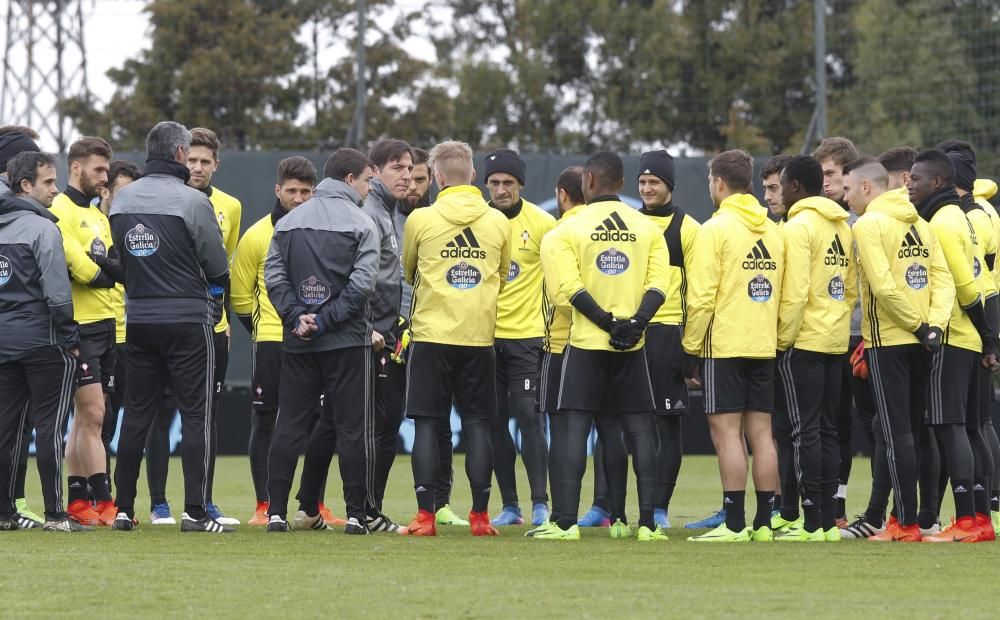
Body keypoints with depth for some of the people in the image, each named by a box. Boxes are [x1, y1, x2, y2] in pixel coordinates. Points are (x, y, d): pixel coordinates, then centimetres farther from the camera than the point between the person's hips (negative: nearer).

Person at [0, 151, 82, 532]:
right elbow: (57, 291, -15)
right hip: (41, 339, -7)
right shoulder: (42, 227, -11)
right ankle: (55, 514, -6)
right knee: (50, 426, -4)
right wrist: (70, 339, -8)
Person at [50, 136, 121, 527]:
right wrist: (103, 273, -2)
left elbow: (118, 271, 7)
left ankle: (77, 502, 11)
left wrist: (98, 265, -11)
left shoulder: (98, 216, 20)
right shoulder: (61, 211, -8)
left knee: (86, 417, 9)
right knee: (92, 414, -10)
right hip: (81, 328, -9)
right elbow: (82, 269, -19)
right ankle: (103, 503, -11)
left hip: (105, 327, 9)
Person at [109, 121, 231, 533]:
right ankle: (195, 512, -5)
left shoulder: (121, 201, 4)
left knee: (135, 416, 11)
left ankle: (124, 509, 12)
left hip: (139, 321, 5)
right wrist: (211, 294, 11)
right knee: (196, 415, 0)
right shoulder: (192, 201, -12)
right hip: (188, 319, -5)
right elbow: (218, 267, -9)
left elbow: (121, 258, 8)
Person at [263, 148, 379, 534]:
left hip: (297, 341, 4)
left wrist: (297, 316, -5)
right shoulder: (361, 224, -4)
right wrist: (326, 320, -12)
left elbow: (274, 275, 2)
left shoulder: (288, 222, 10)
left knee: (290, 425, 7)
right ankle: (356, 514, 0)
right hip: (347, 342, -4)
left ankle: (277, 511, 1)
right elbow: (362, 282, -14)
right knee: (351, 427, 1)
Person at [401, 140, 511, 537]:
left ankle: (425, 515, -3)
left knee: (427, 424, 2)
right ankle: (480, 516, 3)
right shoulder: (498, 222, 3)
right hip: (480, 336, 2)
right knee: (477, 425, 6)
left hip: (431, 334, -2)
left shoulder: (421, 219, -5)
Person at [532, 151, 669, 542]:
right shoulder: (647, 228, 7)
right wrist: (635, 323, -12)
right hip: (632, 347, 3)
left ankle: (565, 521, -8)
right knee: (639, 429, 7)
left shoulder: (568, 229, -1)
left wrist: (609, 324, -12)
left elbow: (572, 289, -11)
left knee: (572, 427, -1)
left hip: (586, 342, -3)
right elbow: (658, 285, -3)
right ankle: (647, 522, 3)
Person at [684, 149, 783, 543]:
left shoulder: (716, 228, -8)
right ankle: (763, 523, 6)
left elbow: (701, 296, -12)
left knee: (726, 432, -5)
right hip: (765, 345, 6)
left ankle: (734, 524, -9)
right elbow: (781, 291, 13)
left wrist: (691, 349, -5)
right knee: (760, 433, 7)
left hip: (724, 346, -6)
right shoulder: (772, 231, 12)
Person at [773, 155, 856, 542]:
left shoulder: (798, 227, -13)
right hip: (836, 341, 8)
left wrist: (783, 339, -12)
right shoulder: (842, 227, 12)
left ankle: (812, 522, -7)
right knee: (827, 430, 11)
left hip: (802, 342, -8)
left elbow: (794, 292, -18)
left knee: (805, 430, -5)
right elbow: (852, 289, 14)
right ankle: (829, 520, 11)